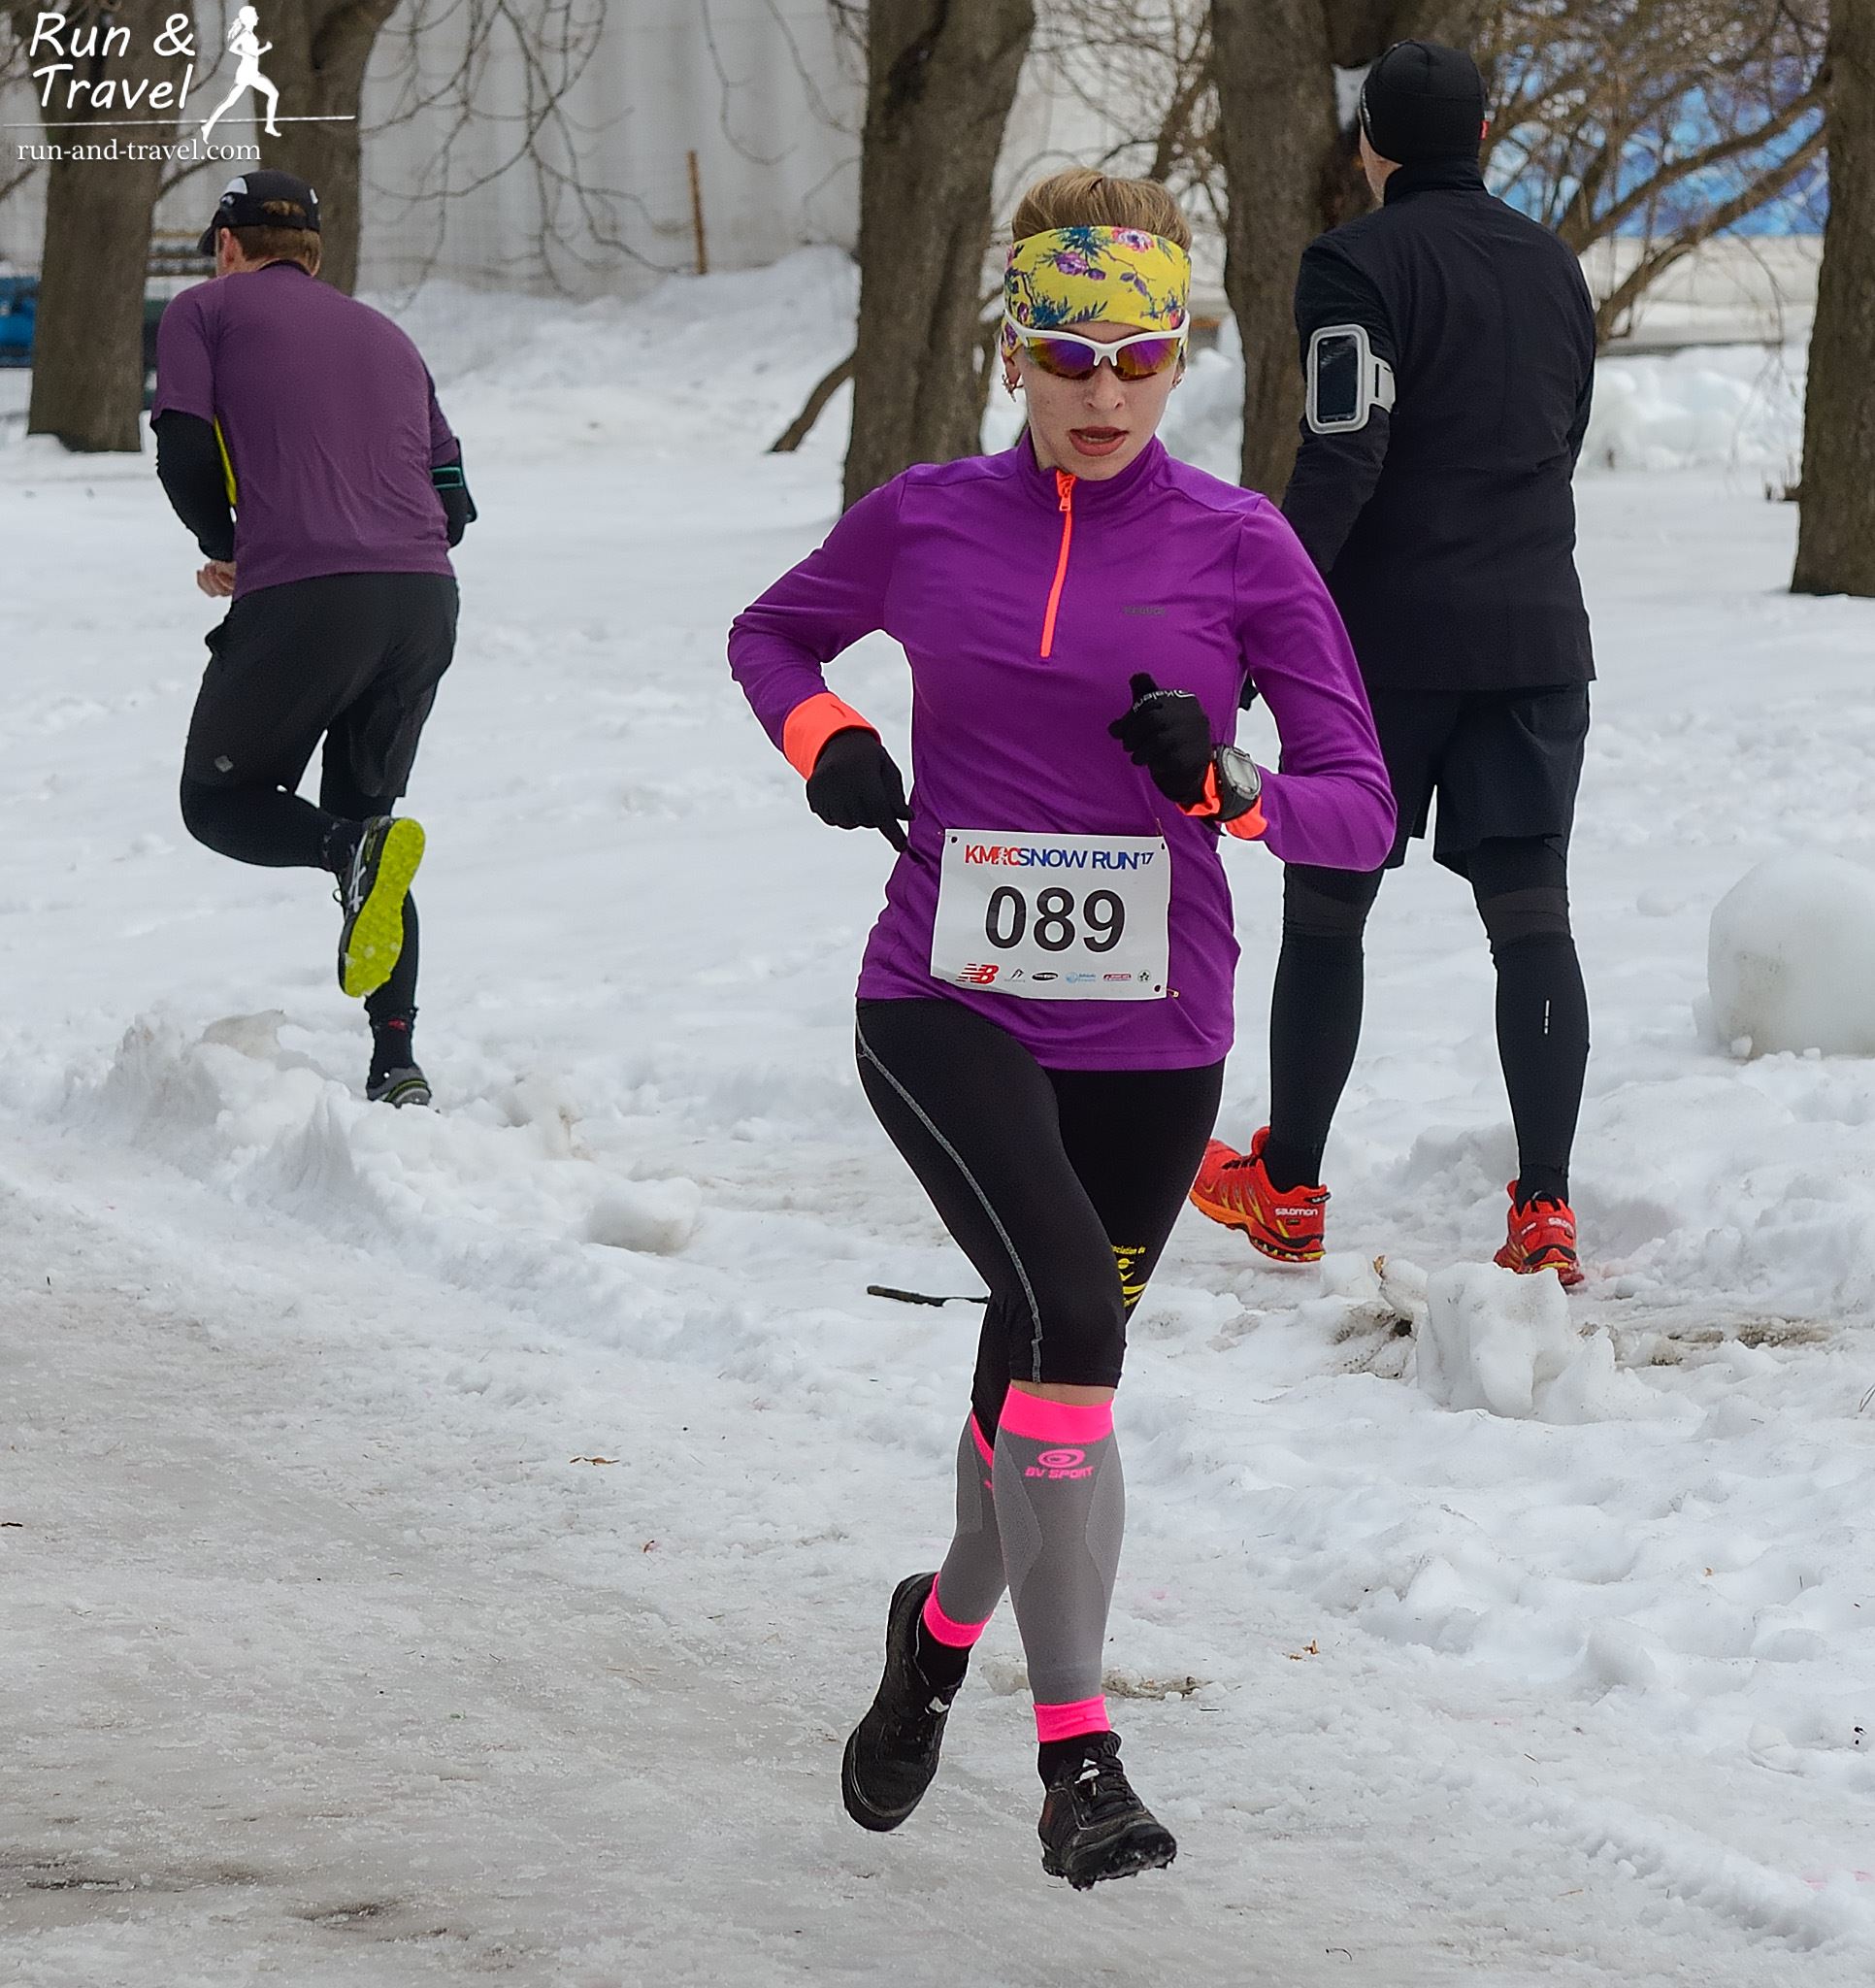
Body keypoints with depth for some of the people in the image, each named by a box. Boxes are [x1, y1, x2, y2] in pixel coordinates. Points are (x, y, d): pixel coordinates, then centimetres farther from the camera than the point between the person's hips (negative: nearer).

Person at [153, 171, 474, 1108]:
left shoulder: (207, 309, 11)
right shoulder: (385, 335, 25)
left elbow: (184, 452, -2)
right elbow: (452, 501, 20)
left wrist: (225, 549, 18)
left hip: (301, 600, -5)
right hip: (425, 599, 5)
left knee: (220, 801, 12)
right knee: (360, 813, 17)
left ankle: (357, 850, -21)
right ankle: (397, 1062, 3)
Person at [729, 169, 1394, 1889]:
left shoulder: (1239, 546, -2)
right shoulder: (928, 521, 1)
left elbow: (1363, 812, -3)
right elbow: (771, 635, 20)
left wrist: (1222, 783, -23)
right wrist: (826, 741, -1)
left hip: (1149, 1034, 2)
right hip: (946, 1004, -2)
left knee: (1048, 1370, 15)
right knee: (1069, 1319, -24)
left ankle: (947, 1626, 46)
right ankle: (1077, 1750, -21)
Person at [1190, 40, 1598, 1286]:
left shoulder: (1358, 266, -9)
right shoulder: (1553, 265, 12)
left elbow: (1341, 459, -17)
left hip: (1388, 636, -4)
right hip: (1539, 635, 4)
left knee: (1327, 904, 9)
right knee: (1531, 914, 0)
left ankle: (1288, 1191, 16)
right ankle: (1546, 1208, -8)